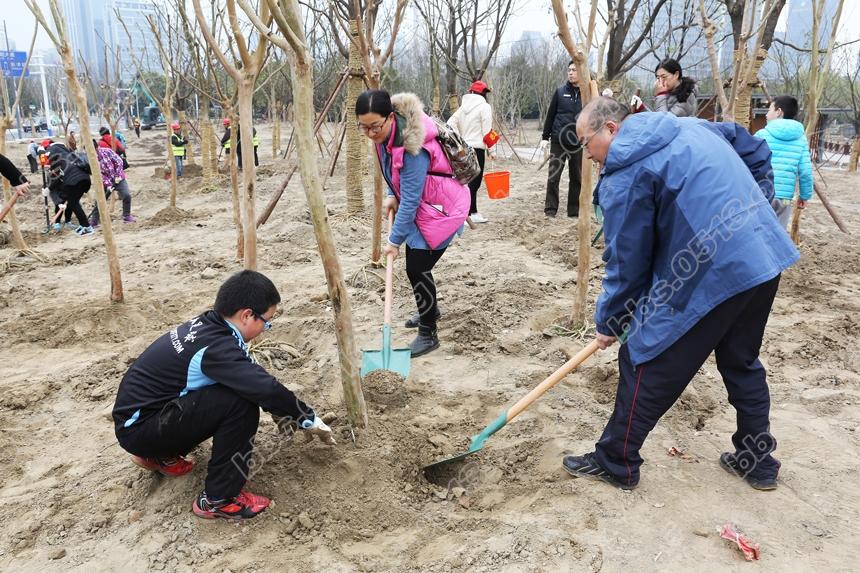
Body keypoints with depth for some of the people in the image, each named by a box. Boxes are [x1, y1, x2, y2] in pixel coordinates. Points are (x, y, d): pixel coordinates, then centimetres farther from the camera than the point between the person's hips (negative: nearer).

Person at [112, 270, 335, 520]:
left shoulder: (206, 324, 0)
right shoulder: (215, 347, -26)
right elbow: (267, 388, -30)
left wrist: (281, 412, 13)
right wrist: (310, 419, -14)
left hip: (138, 411, 9)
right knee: (241, 404, -23)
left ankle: (162, 455, 20)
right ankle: (218, 499, -10)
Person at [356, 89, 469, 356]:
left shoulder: (412, 145, -33)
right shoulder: (385, 134, -7)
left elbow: (410, 200, -28)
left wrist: (395, 240, -21)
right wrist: (392, 196, 1)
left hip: (442, 209, -9)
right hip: (420, 205, 9)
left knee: (417, 268, -11)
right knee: (416, 262, 20)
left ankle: (428, 335, 2)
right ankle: (430, 310, 43)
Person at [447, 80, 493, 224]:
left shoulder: (463, 106, 13)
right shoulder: (484, 106, -5)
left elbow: (450, 124, 6)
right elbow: (487, 131, -9)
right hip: (477, 147, -7)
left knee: (471, 181, 14)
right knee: (474, 182, -5)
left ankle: (473, 212, 20)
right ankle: (470, 214, -8)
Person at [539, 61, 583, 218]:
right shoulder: (560, 92, 3)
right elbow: (550, 115, 5)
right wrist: (545, 137, 2)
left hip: (578, 142, 0)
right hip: (558, 140, 0)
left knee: (577, 177, 7)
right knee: (553, 175, 0)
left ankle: (574, 209, 16)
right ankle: (550, 208, 9)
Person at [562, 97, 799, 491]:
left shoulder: (625, 174, -10)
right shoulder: (690, 126, 15)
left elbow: (627, 262, -7)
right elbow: (756, 150, 26)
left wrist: (608, 322, 5)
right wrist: (750, 213, 26)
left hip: (709, 276, -9)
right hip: (767, 258, 9)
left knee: (645, 366, 5)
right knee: (741, 362, 25)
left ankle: (615, 463, 18)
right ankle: (759, 461, 37)